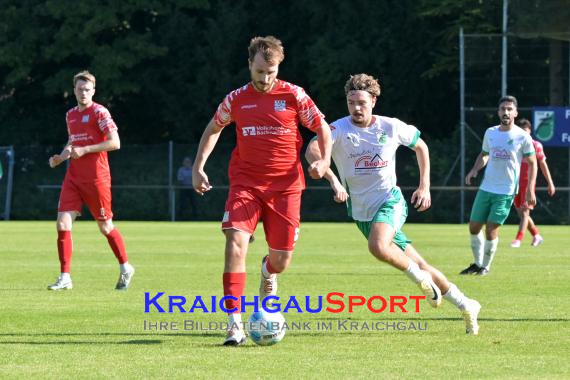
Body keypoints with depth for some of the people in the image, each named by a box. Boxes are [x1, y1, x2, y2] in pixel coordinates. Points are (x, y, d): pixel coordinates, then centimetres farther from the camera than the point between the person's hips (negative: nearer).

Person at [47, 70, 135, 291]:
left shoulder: (99, 112, -8)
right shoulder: (70, 115, 13)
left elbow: (115, 143, -15)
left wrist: (84, 150, -18)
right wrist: (61, 157, 7)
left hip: (96, 178, -6)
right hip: (73, 178, 6)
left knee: (105, 226, 6)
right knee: (63, 223, -8)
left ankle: (125, 268, 27)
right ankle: (65, 278, -5)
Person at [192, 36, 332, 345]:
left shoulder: (294, 96, -2)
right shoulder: (236, 99, 3)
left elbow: (322, 128, 8)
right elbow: (213, 129, 20)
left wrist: (324, 160, -9)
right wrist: (198, 167, 11)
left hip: (285, 186, 0)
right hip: (245, 183, 0)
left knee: (282, 259, 3)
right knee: (236, 243, -21)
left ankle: (268, 272, 46)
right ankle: (235, 323, -22)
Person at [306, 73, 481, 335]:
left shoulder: (391, 127, -6)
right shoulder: (339, 129, -11)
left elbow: (421, 146, 12)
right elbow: (312, 151, -29)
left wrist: (424, 187, 6)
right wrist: (333, 179, -44)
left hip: (390, 200, -2)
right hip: (361, 210, 2)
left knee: (378, 246, -33)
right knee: (417, 264, 4)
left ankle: (420, 277, -6)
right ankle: (465, 306, 16)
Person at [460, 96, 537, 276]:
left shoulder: (522, 137, -8)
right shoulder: (490, 133, 5)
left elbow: (532, 163, -1)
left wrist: (530, 190, -8)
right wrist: (474, 170, 1)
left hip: (506, 192, -5)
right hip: (485, 188, 5)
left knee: (491, 230, -9)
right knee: (474, 227, 7)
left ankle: (486, 266, 10)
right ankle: (477, 263, 26)